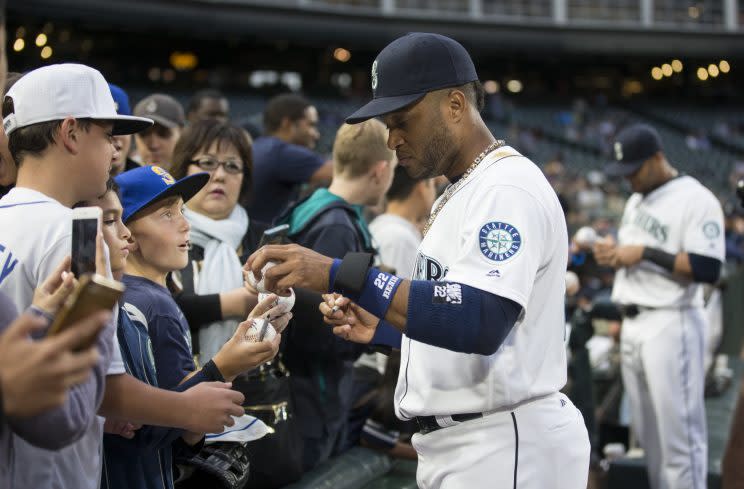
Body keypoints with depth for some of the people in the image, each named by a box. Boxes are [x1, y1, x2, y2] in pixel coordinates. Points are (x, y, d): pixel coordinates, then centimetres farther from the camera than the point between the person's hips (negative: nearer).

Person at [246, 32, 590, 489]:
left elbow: (482, 322, -30)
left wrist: (341, 275, -33)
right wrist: (381, 327, 6)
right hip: (460, 448, 9)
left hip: (506, 450, -9)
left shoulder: (508, 188, -15)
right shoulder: (457, 196, 17)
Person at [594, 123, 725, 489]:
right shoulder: (636, 199, 18)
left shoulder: (695, 198, -10)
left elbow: (707, 269, -19)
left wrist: (644, 253, -19)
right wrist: (612, 253, 6)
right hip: (632, 326, 9)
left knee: (678, 431, -7)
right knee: (645, 429, 12)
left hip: (671, 325, -9)